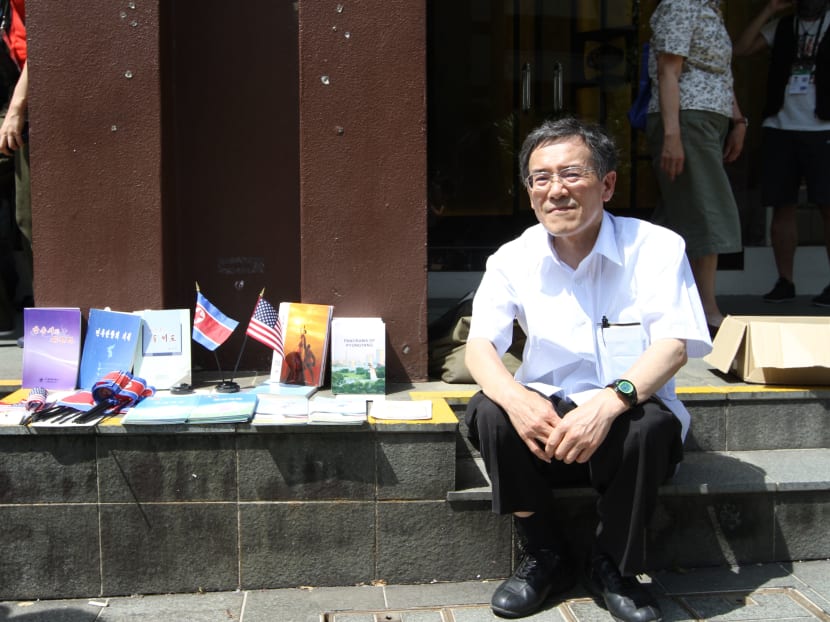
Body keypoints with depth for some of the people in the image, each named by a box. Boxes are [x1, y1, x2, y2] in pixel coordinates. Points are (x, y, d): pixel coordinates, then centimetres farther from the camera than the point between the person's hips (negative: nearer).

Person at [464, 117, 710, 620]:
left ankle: (614, 566, -6)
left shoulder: (658, 248, -7)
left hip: (627, 415, -2)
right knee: (490, 412, -26)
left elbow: (674, 345, -17)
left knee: (647, 423, -34)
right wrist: (515, 398, -31)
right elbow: (479, 347, -8)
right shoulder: (514, 259, 0)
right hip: (548, 414, 2)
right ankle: (546, 557, -4)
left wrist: (611, 401, -36)